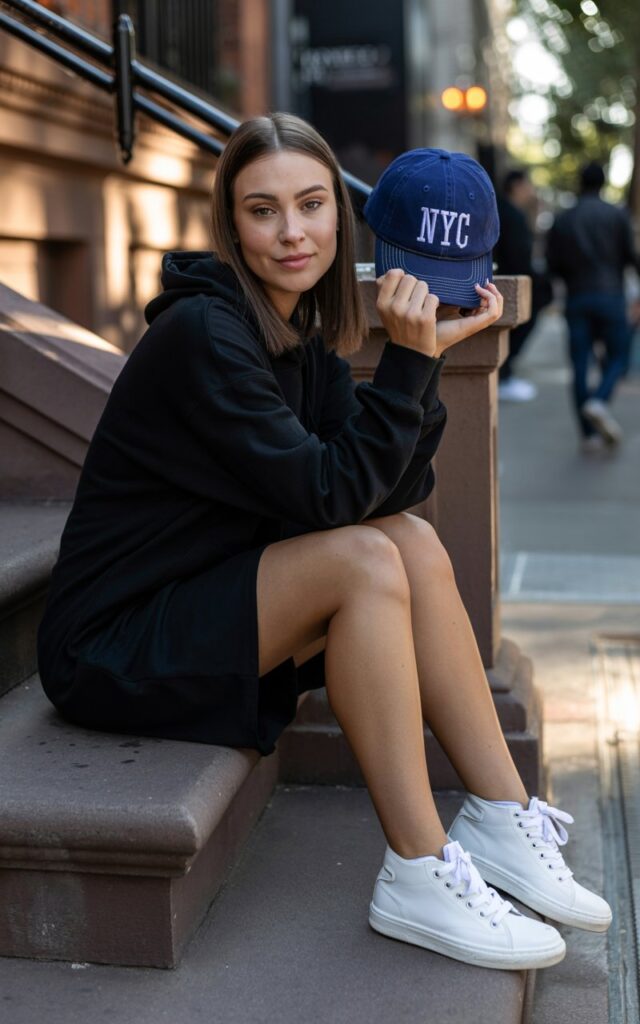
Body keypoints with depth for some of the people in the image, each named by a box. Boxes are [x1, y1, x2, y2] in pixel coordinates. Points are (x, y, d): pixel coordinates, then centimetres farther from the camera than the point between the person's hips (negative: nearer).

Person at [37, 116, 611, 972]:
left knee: (416, 542, -6)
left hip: (202, 607, 9)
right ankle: (418, 878, -18)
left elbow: (391, 490, -2)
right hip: (114, 652, -8)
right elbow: (328, 496, -23)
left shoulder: (302, 336, 7)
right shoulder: (203, 332, -20)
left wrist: (430, 354, -10)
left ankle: (504, 820, -4)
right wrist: (407, 362, -24)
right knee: (363, 561, -25)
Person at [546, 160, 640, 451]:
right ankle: (600, 400, -22)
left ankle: (589, 433, 2)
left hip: (576, 298, 2)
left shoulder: (561, 221, 8)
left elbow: (553, 265, 6)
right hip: (610, 294, -2)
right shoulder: (617, 215, 0)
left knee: (580, 364, 3)